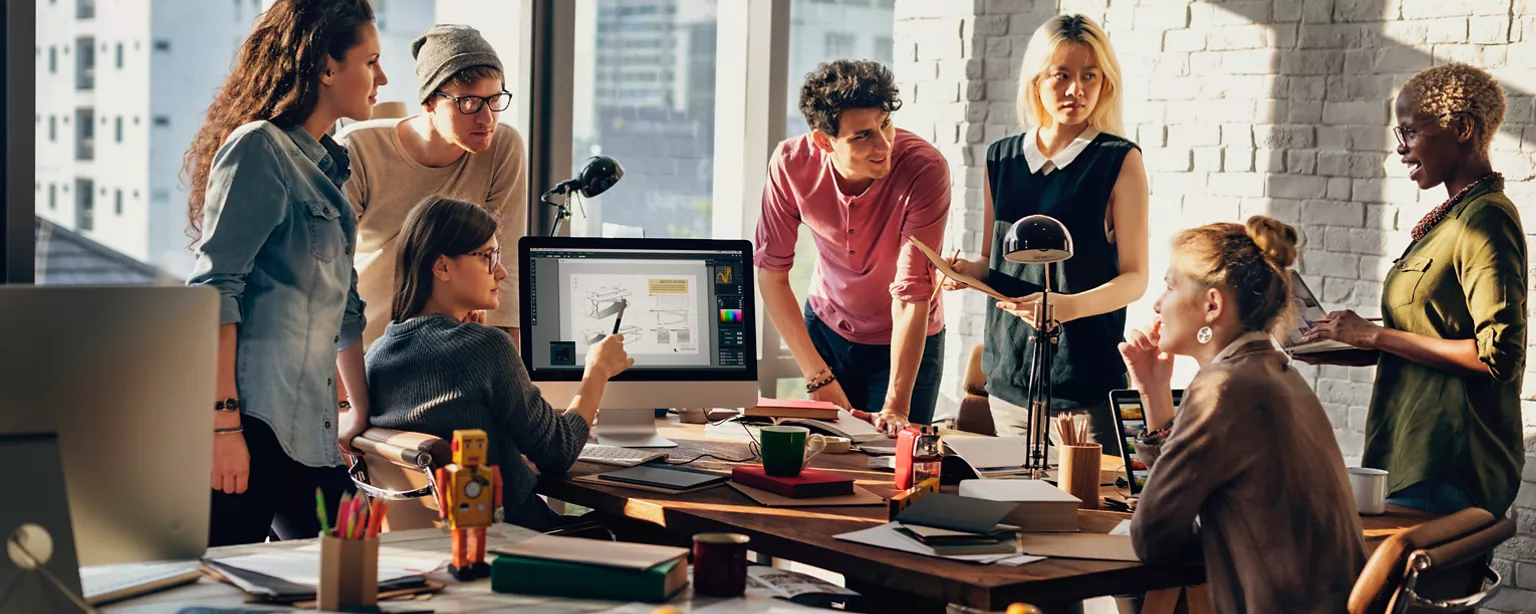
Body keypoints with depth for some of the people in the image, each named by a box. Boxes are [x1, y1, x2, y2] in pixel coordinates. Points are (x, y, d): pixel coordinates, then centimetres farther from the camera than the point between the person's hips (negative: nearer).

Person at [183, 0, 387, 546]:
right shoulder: (260, 148, -8)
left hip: (307, 426, 9)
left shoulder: (326, 166, 19)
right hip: (252, 418, -9)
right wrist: (223, 422, -21)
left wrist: (362, 409, 26)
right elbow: (215, 288, -16)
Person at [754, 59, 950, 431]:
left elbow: (912, 295, -32)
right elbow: (771, 273, -14)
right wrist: (818, 378, -18)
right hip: (826, 328, 2)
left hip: (904, 342, -2)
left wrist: (896, 407, -36)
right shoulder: (791, 164, -22)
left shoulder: (926, 169, -31)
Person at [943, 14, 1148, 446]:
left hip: (1086, 378, -4)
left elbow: (1135, 277, -6)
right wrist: (968, 271, -3)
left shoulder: (1120, 161, -3)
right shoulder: (1002, 159, 10)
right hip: (1009, 373, 4)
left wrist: (1069, 306, -22)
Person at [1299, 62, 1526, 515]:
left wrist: (1376, 336, -14)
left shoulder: (1486, 219, -13)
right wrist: (1338, 352, 10)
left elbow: (1498, 355, -20)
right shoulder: (1453, 215, 17)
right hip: (1415, 455, 9)